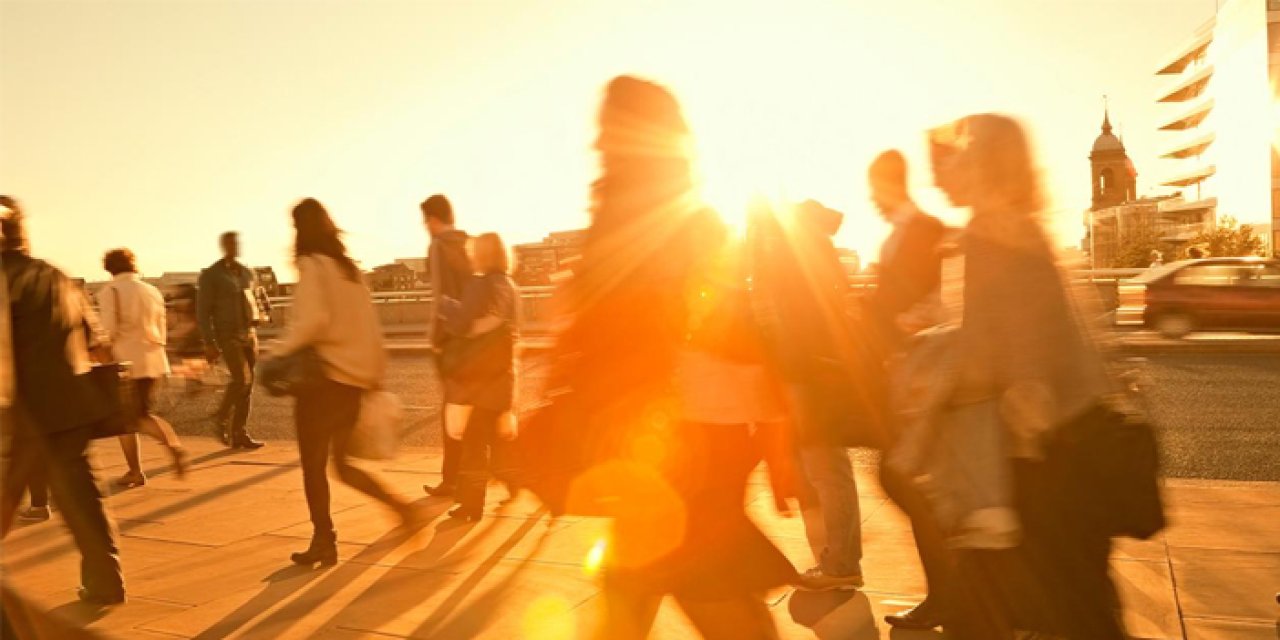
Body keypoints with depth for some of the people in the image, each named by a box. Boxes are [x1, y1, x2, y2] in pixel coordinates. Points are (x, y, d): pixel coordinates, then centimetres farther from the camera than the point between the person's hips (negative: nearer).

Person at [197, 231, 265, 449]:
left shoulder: (247, 272, 13)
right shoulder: (210, 274, -4)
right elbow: (203, 311, -7)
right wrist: (209, 343, -13)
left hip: (249, 334, 5)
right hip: (227, 336, -5)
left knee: (247, 384, 3)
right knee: (241, 379, -17)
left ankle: (239, 434, 10)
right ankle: (222, 417, 8)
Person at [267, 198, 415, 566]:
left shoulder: (313, 265, -9)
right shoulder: (348, 266, 12)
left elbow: (313, 319, -24)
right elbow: (369, 324, 11)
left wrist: (280, 353, -14)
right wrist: (376, 371, 14)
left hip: (323, 375, -7)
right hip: (355, 377, 7)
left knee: (313, 465, 6)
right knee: (341, 464, 17)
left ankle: (324, 542, 12)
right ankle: (398, 505, 4)